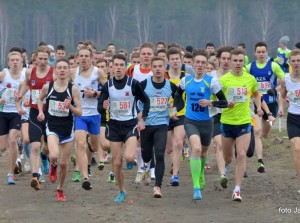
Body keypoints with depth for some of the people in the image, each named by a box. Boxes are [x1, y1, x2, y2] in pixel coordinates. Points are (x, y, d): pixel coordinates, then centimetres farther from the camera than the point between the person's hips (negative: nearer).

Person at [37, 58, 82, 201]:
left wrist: (70, 106, -24)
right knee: (54, 156, -27)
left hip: (68, 129, 1)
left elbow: (79, 113, -5)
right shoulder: (47, 87, -4)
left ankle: (60, 189, 32)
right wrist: (41, 112, 1)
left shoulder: (73, 89, -7)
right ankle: (53, 166, 12)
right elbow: (40, 99, 18)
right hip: (52, 127, -1)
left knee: (64, 163, 7)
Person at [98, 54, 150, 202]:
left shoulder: (133, 83, -8)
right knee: (117, 163, 2)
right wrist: (103, 107, -23)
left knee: (129, 157, -23)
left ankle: (132, 155, 15)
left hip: (131, 124, -2)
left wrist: (143, 119, -3)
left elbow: (146, 101, 4)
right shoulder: (107, 85, -2)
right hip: (114, 125, 2)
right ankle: (121, 192, 20)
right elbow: (99, 108, 0)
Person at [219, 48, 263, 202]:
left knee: (241, 155, -14)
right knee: (227, 158, 12)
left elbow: (256, 93, 22)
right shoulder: (223, 80, -7)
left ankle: (237, 190, -12)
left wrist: (258, 107, 8)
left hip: (244, 122, 0)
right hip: (227, 122, 0)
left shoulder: (250, 79, 1)